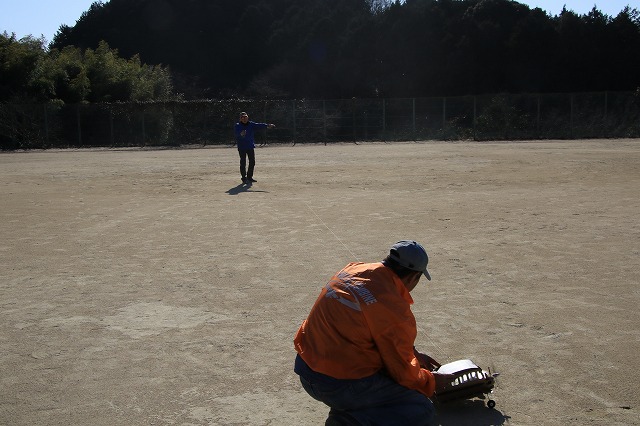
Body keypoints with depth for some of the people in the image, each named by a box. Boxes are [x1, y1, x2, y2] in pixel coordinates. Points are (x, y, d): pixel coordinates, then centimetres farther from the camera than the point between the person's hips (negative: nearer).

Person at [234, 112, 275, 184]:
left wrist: (267, 125, -25)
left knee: (252, 162, 10)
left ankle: (249, 177, 24)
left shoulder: (251, 124, 5)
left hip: (251, 146, 4)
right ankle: (244, 178, 7)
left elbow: (259, 125, -8)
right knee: (243, 163, -2)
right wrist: (241, 134, -48)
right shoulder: (237, 126, -6)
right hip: (242, 147, -4)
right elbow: (236, 133, -25)